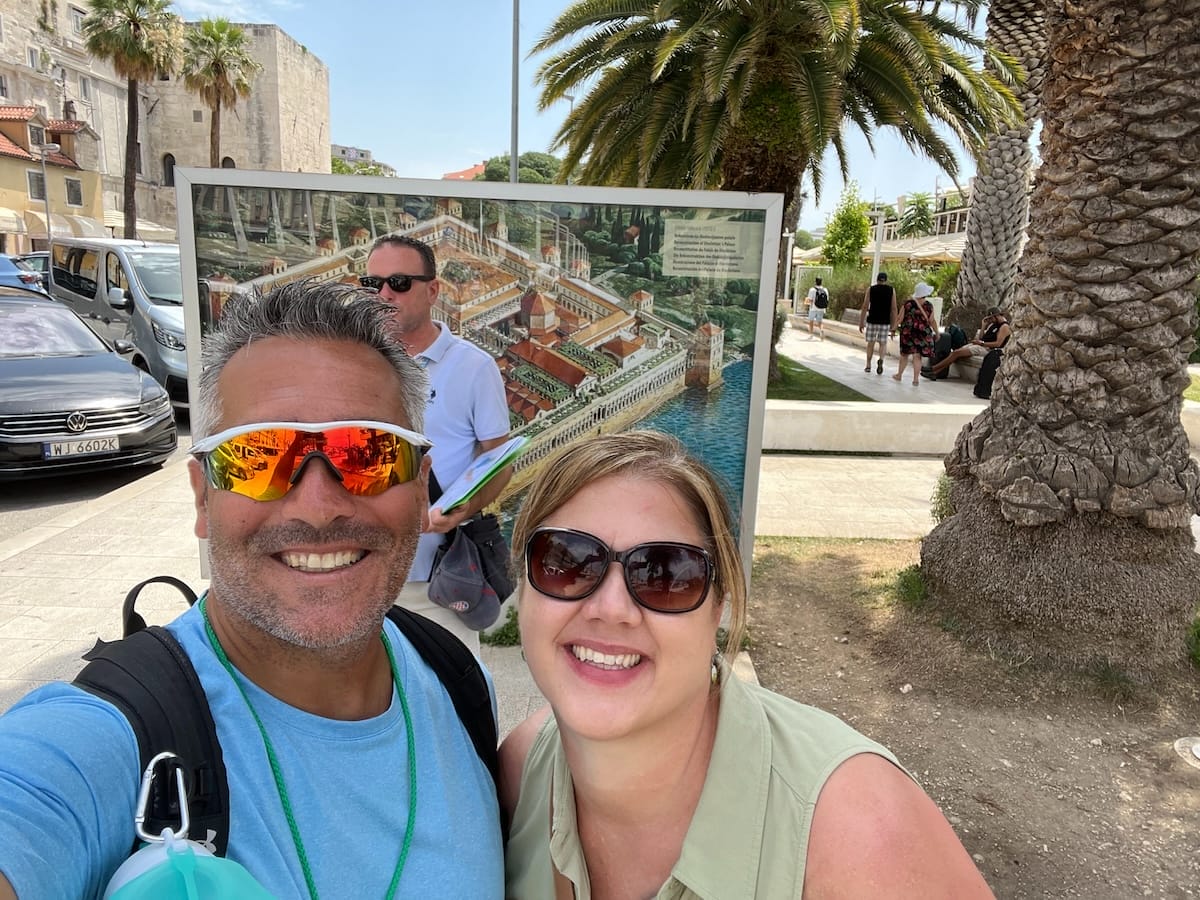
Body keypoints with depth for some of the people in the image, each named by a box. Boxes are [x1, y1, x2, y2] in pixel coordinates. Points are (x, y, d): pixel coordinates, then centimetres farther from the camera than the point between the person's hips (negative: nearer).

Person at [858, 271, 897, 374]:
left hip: (872, 320, 0)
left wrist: (861, 322, 3)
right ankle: (881, 360, -19)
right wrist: (893, 326, 4)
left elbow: (865, 307, -2)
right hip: (885, 322, 0)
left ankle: (868, 366, 16)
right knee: (883, 344, 8)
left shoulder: (870, 289, 2)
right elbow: (893, 309, 0)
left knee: (870, 343, 12)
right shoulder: (891, 290, 3)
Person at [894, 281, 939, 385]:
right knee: (917, 356, 2)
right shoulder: (929, 306, -7)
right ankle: (916, 379, 0)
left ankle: (899, 374, 24)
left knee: (904, 353, 15)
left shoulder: (908, 303, -6)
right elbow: (932, 321, -3)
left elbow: (900, 319, -5)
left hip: (907, 332, 1)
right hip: (922, 333, -1)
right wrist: (936, 333, 8)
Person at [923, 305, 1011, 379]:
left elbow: (998, 343, -18)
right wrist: (983, 326, 5)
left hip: (987, 349, -9)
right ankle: (936, 373, -19)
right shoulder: (994, 324, 22)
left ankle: (933, 368, -19)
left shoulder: (1004, 326, -7)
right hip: (980, 345, 9)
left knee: (957, 353, -20)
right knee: (954, 352, -10)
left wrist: (982, 343, -19)